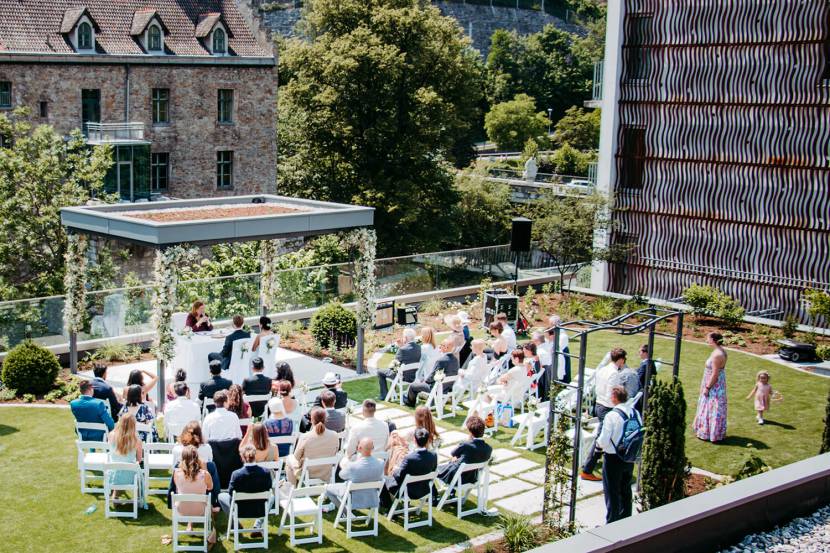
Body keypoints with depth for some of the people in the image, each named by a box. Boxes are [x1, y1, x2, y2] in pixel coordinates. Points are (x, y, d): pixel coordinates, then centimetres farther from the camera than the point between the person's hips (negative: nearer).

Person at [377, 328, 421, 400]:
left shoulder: (402, 349, -26)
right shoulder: (419, 347, -4)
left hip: (403, 377, -7)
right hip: (414, 376, 7)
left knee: (380, 372, 14)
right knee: (393, 369, 36)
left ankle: (384, 396, 20)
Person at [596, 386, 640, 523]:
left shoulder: (611, 415, -21)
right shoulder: (635, 413, -3)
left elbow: (603, 441, -19)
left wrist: (598, 441, 2)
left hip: (613, 458, -6)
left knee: (612, 493, 5)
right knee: (626, 491, 21)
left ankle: (611, 524, 12)